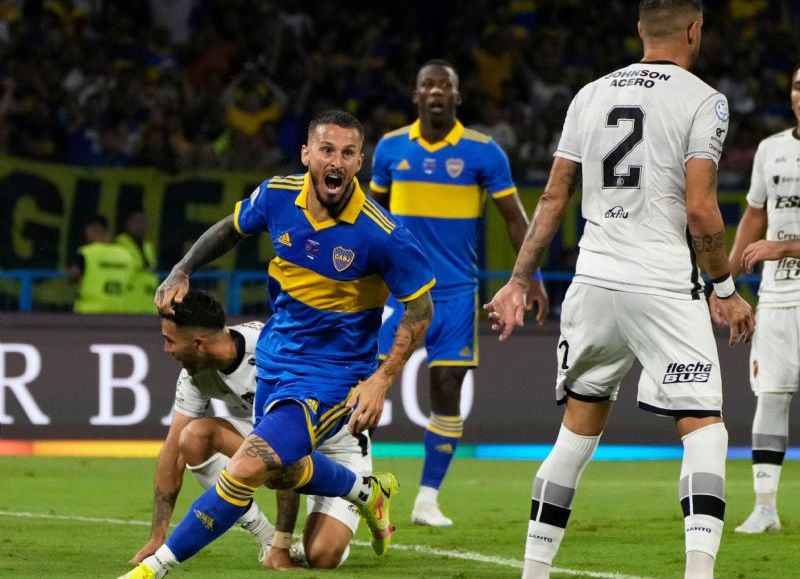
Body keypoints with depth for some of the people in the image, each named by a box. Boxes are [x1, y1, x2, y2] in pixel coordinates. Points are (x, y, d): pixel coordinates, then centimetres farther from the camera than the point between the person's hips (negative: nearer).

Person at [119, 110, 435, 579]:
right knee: (280, 470, 24)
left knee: (248, 469, -19)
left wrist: (382, 380, -19)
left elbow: (420, 306, -13)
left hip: (331, 376, -6)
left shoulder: (381, 234, -24)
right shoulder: (278, 196, -11)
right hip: (275, 357, 7)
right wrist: (182, 273, -1)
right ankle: (369, 492, 52)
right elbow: (230, 228, 11)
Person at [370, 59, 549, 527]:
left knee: (448, 391, -2)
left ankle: (428, 500, 6)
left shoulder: (483, 152, -3)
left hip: (456, 292, -1)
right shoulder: (391, 147, 3)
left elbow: (514, 216, 1)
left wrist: (532, 278, -5)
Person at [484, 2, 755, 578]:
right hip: (665, 288, -5)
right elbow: (700, 211, -11)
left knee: (579, 431, 15)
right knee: (704, 431, -2)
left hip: (594, 282, 5)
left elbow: (553, 199, 12)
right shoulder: (702, 102, -5)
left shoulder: (590, 97, 11)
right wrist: (726, 290, 0)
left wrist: (519, 281, 17)